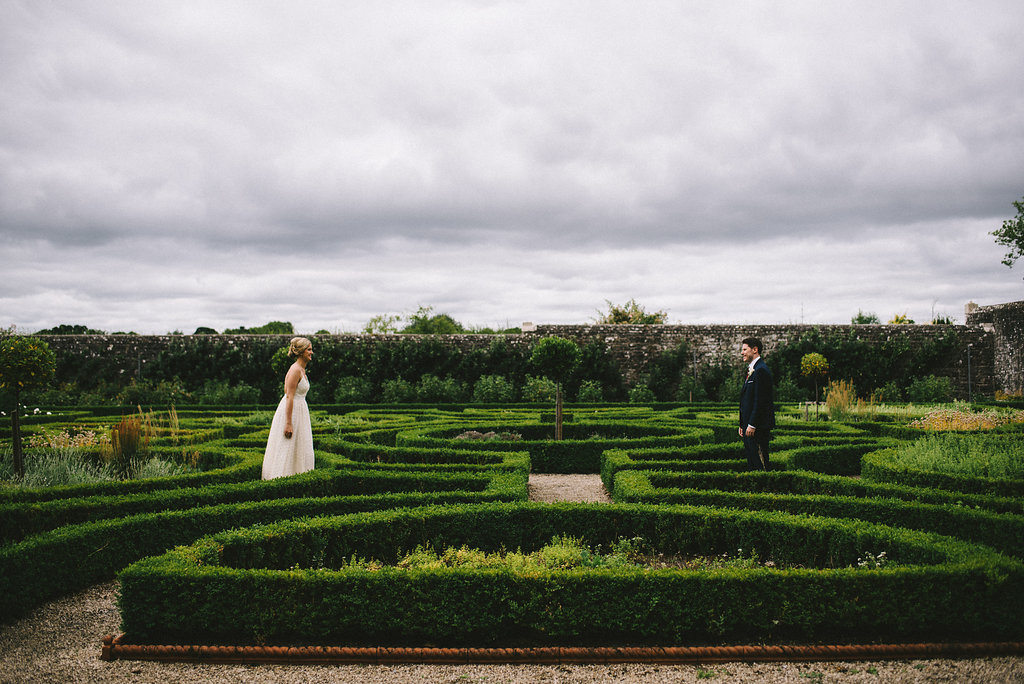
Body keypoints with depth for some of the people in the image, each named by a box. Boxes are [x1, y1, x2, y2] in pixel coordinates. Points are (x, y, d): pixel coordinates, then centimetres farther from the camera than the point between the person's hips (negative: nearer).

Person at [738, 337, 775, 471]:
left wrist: (752, 425, -21)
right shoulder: (751, 370, 18)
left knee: (759, 462, -7)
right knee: (751, 461, 13)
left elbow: (760, 401, -20)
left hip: (758, 426, -10)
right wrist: (742, 424, 19)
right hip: (749, 425, 10)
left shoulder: (761, 370, -14)